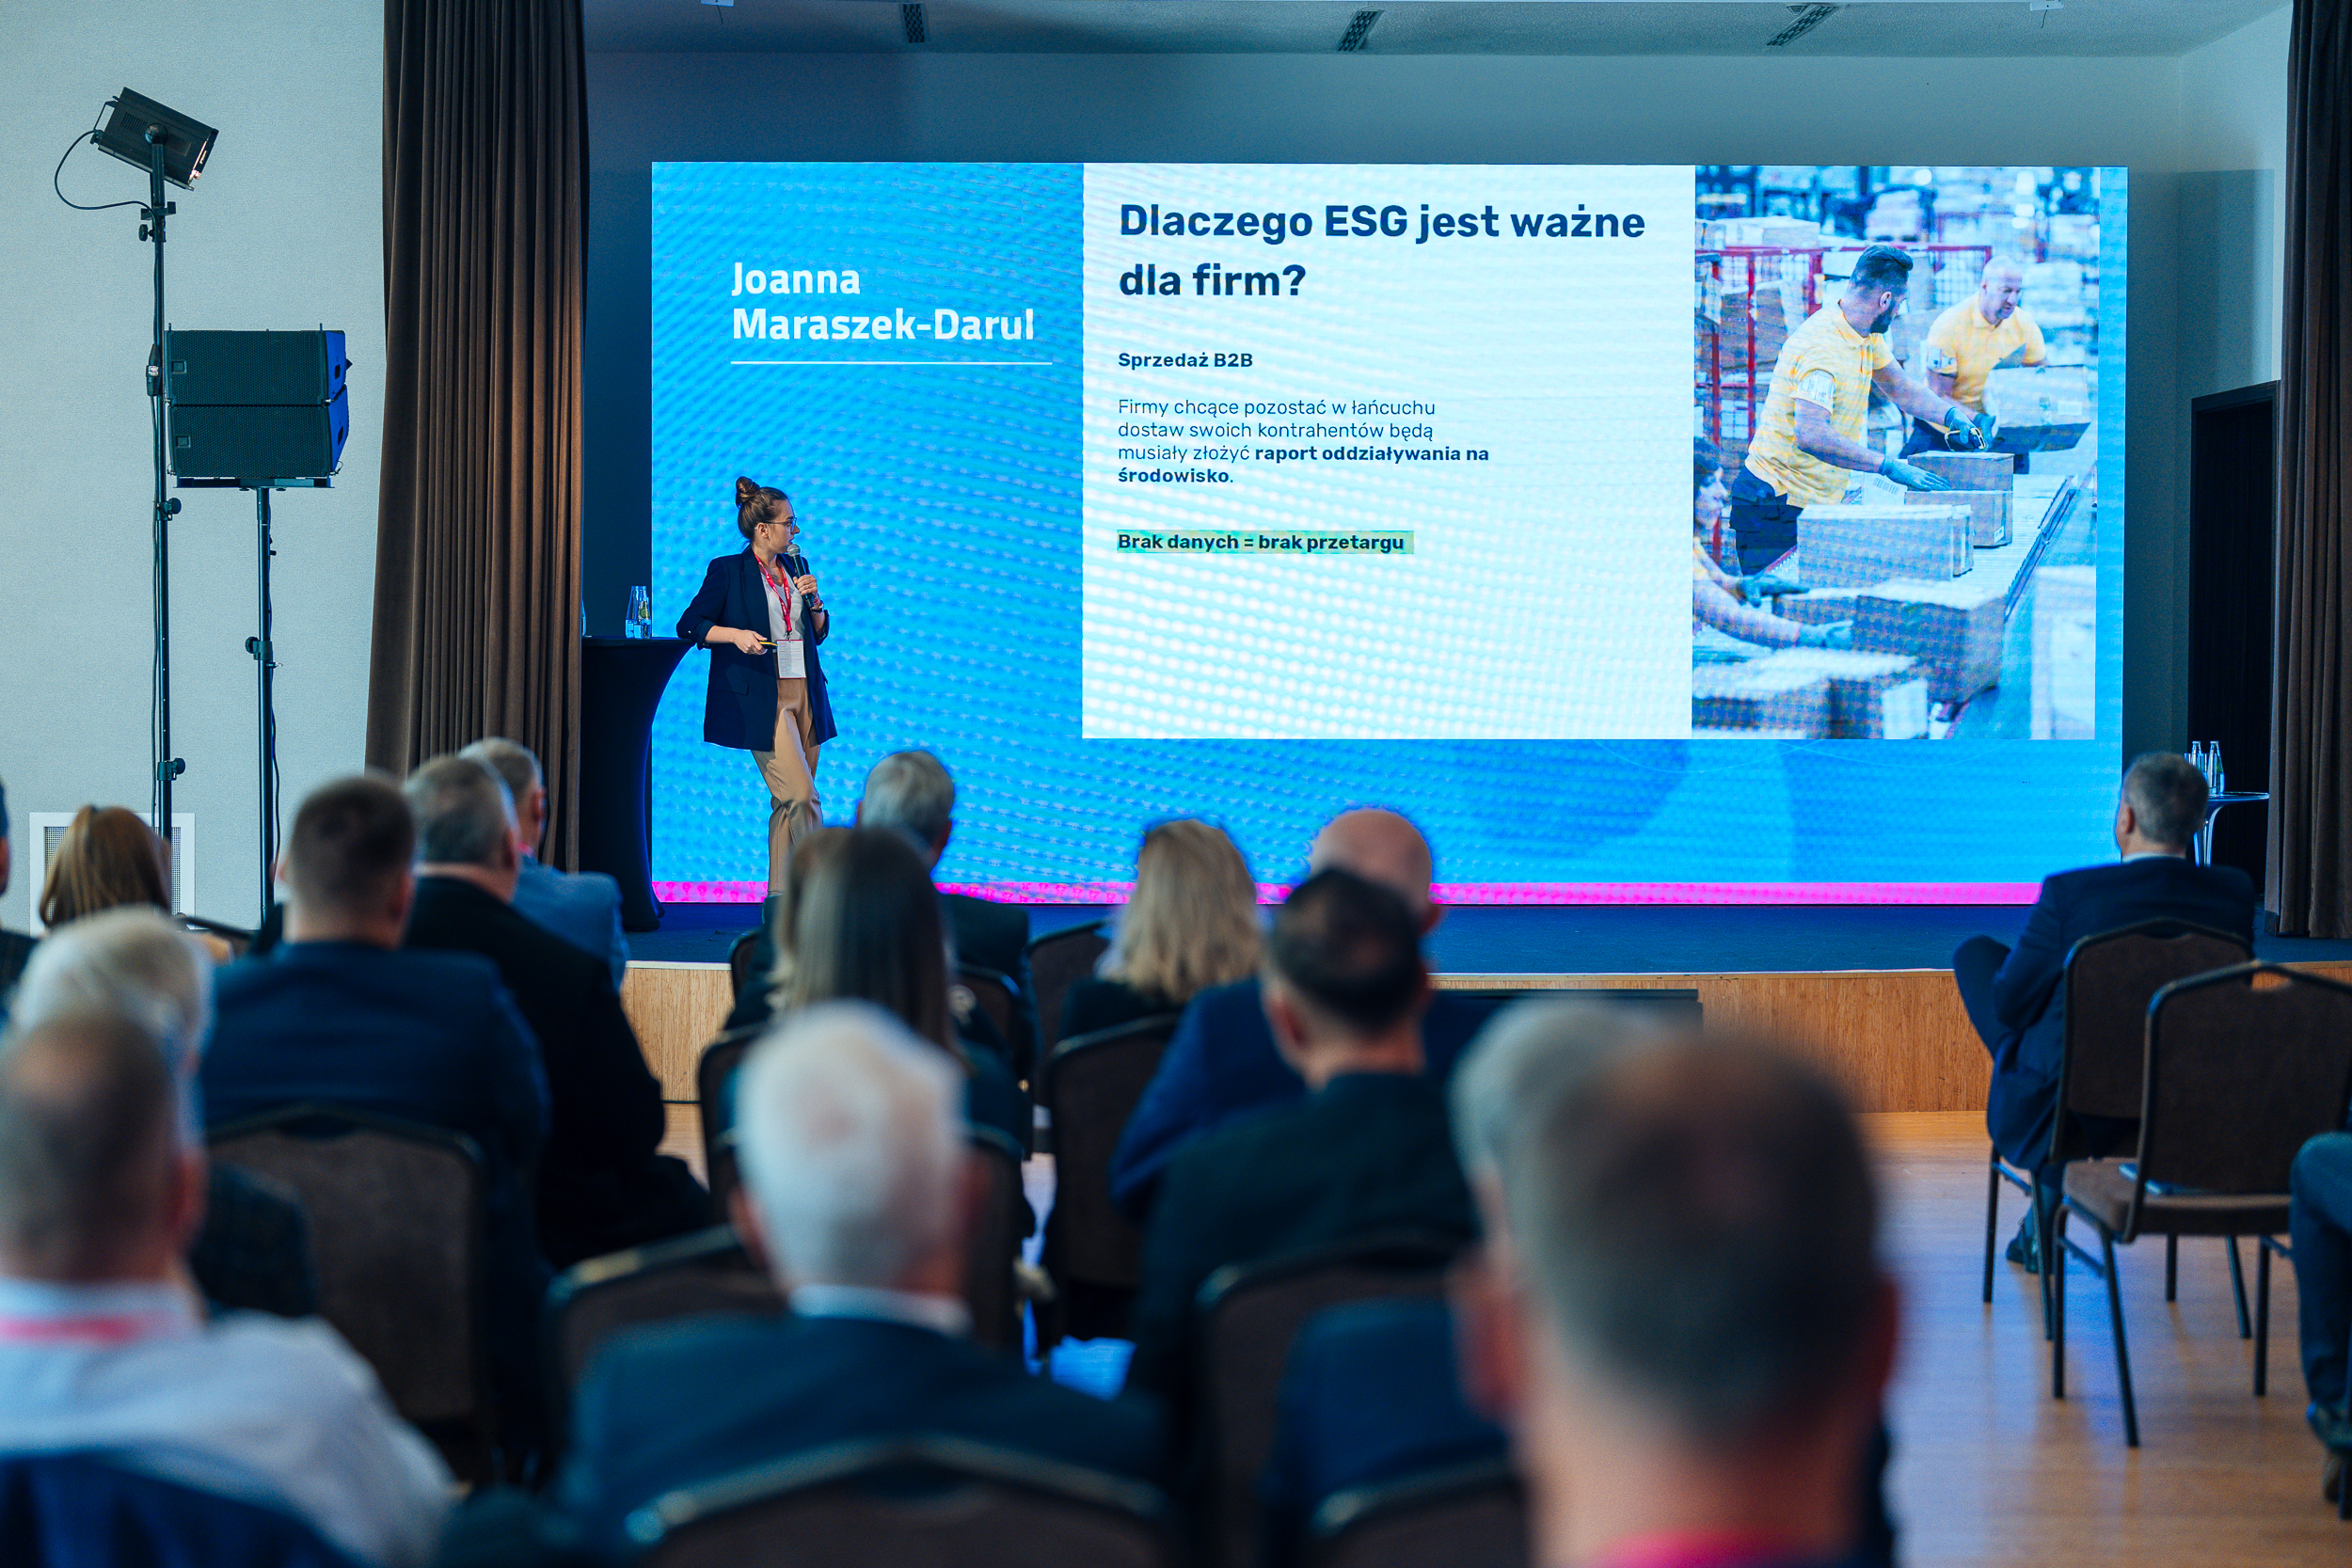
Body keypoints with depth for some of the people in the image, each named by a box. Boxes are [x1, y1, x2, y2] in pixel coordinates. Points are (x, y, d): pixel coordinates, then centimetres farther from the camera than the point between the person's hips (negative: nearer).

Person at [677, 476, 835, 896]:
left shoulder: (795, 567, 15)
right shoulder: (727, 571, -3)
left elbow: (818, 633, 22)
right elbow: (689, 625, -4)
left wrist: (814, 602, 2)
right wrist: (735, 634, -18)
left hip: (803, 694, 7)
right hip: (762, 699, -7)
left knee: (790, 803, 6)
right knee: (801, 797, -15)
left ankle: (780, 896, 11)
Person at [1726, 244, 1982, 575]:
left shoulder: (1867, 336, 8)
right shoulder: (1822, 347, -24)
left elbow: (1899, 387, 24)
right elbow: (1811, 436, -35)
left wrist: (1951, 414, 5)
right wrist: (1890, 466, -35)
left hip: (1818, 503, 9)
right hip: (1778, 507, -9)